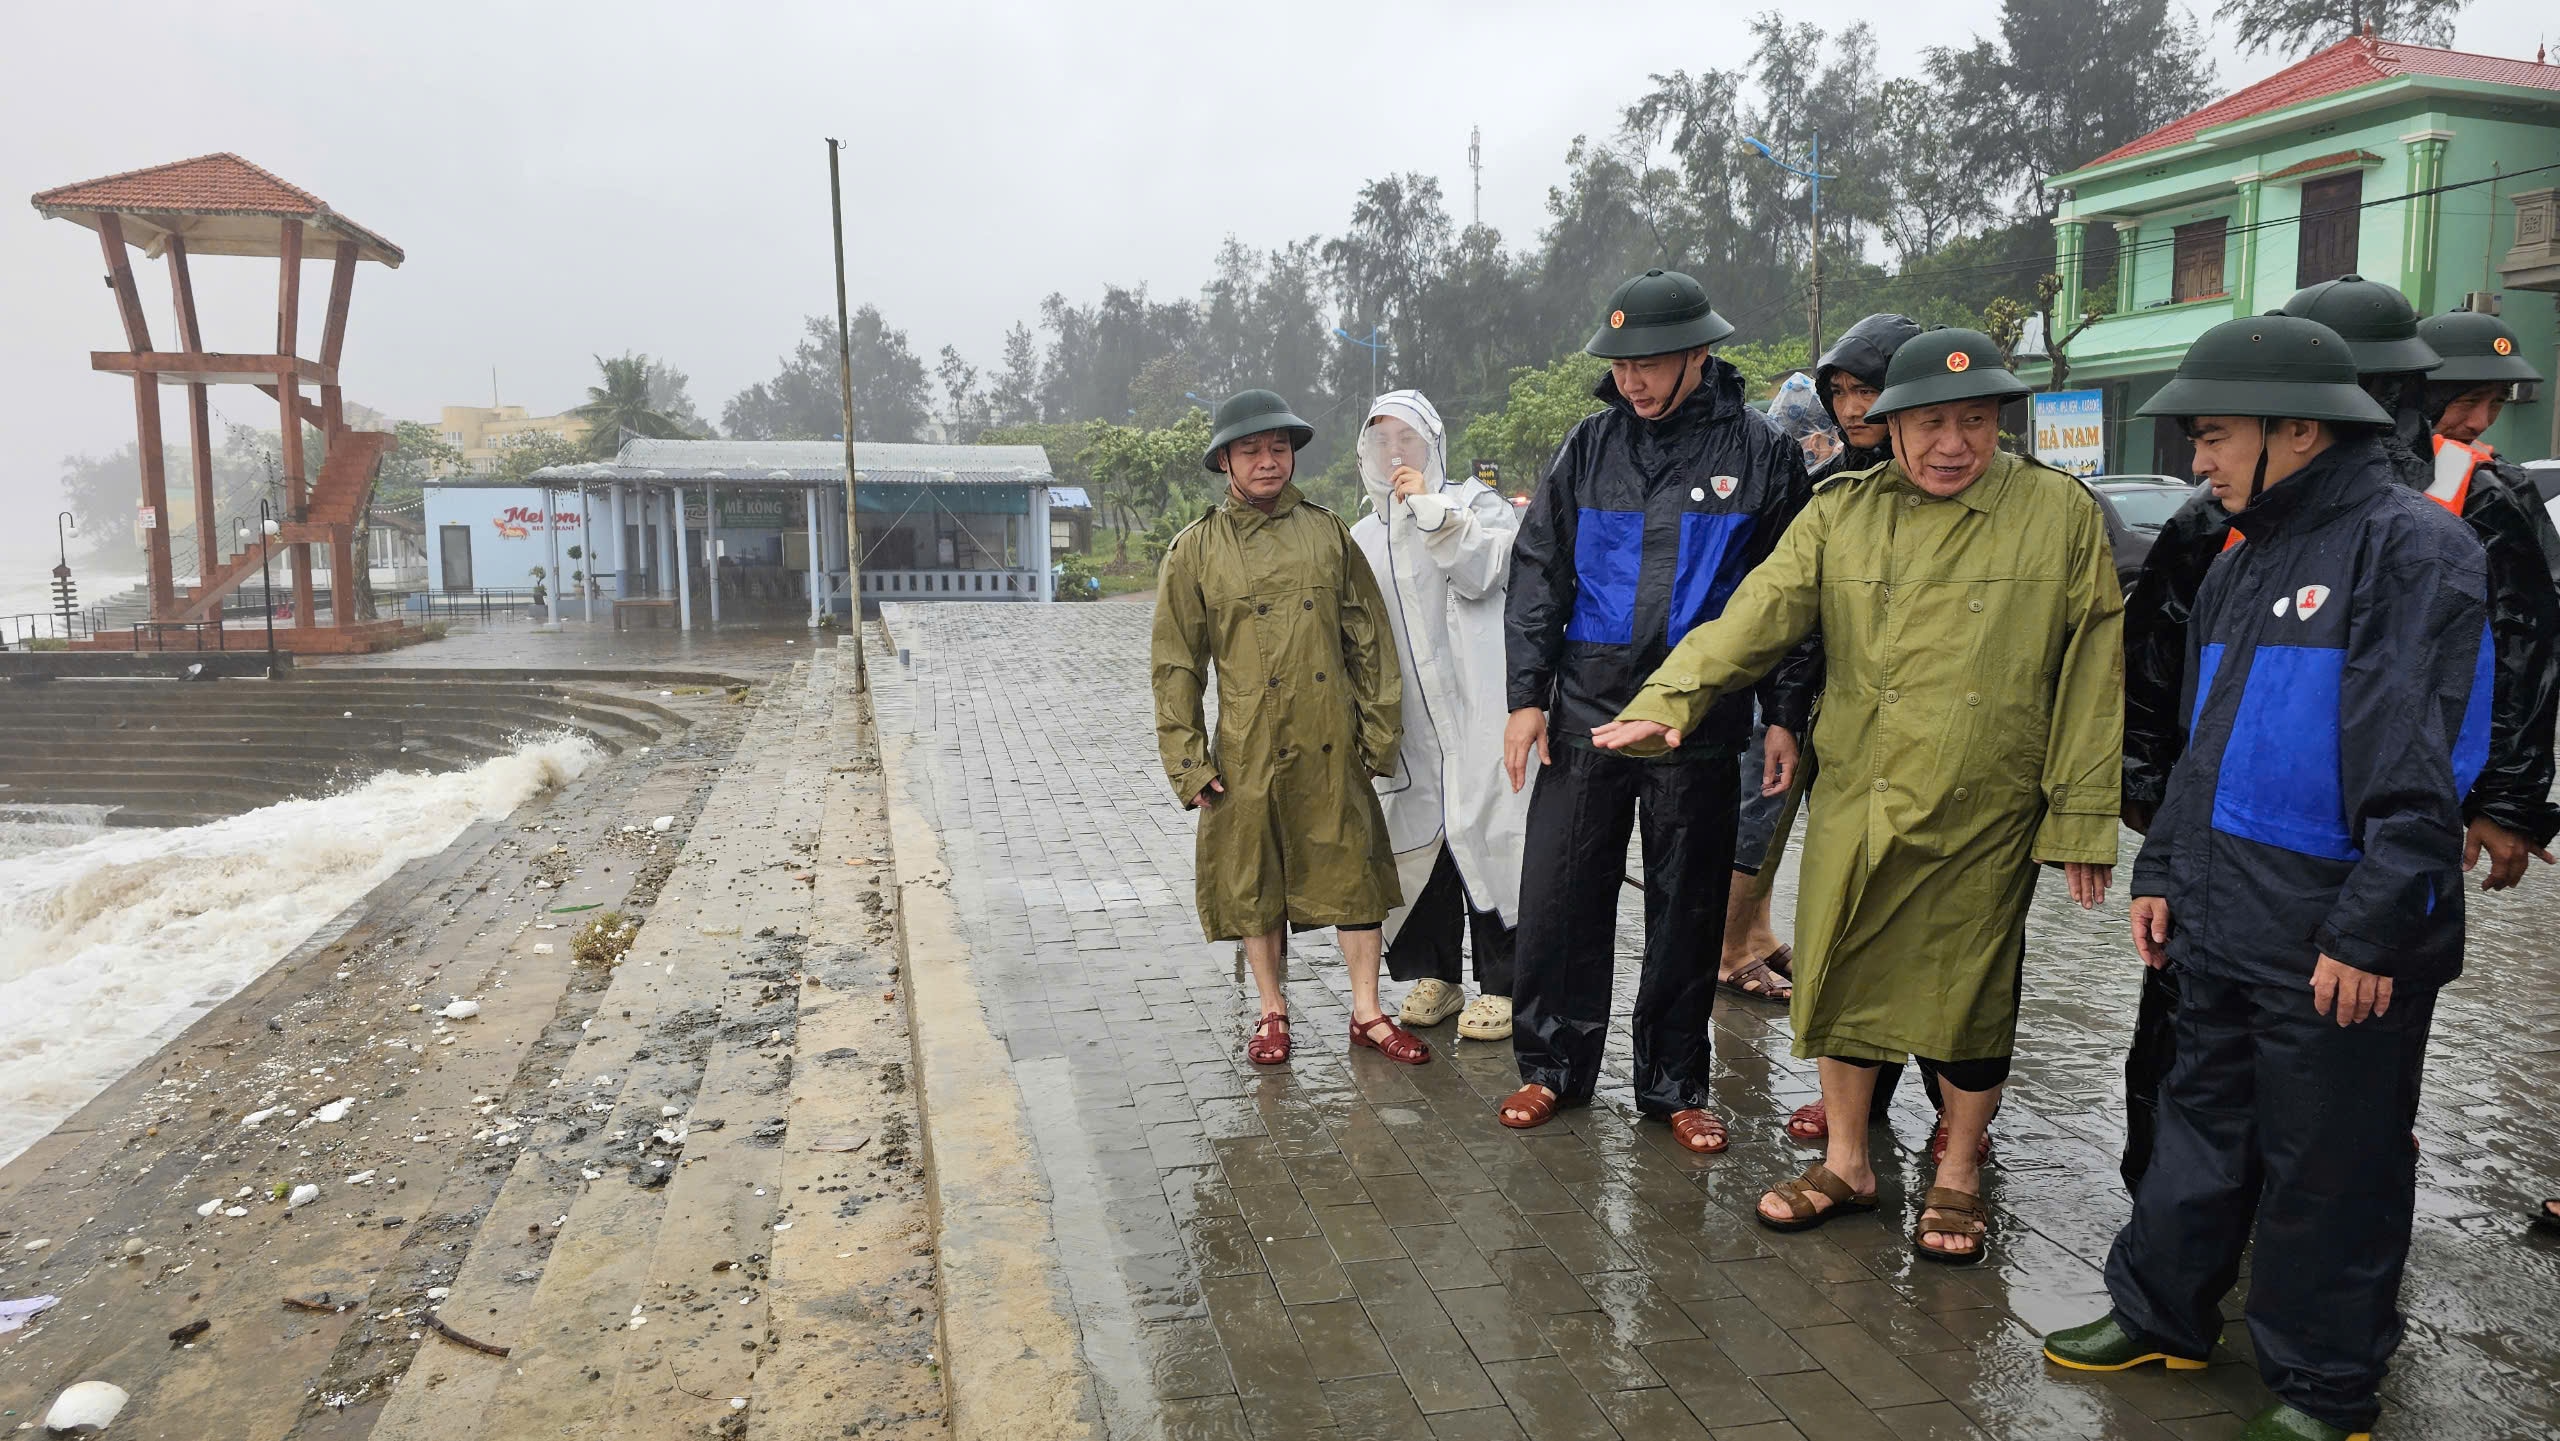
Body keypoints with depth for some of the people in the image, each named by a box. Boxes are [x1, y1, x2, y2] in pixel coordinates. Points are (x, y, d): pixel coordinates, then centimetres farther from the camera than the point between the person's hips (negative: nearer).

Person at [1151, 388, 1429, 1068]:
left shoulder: (1329, 533, 7)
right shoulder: (1195, 551, 1)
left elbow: (1369, 641, 8)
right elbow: (1176, 666, 2)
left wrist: (1379, 733, 3)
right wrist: (1188, 760, -3)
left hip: (1331, 748, 1)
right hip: (1246, 752, -1)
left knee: (1351, 872, 6)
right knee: (1254, 882, 8)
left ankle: (1366, 1013, 19)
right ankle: (1272, 1013, 26)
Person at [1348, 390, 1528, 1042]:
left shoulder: (1473, 503, 5)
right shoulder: (1363, 537, 20)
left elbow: (1484, 571, -14)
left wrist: (1429, 504, -12)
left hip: (1474, 707, -5)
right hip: (1403, 718, 5)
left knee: (1482, 833, -7)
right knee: (1418, 837, 6)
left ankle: (1502, 983, 0)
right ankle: (1434, 973, 18)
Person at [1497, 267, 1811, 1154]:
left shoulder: (1760, 453, -1)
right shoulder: (1592, 447, 5)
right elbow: (1538, 572, 7)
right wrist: (1528, 695, 0)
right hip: (1585, 714, 2)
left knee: (1686, 911, 9)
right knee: (1558, 898, 6)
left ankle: (1674, 1085, 24)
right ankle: (1552, 1065, 23)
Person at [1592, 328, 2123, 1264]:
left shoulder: (2061, 513, -2)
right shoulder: (1841, 513, 3)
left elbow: (2092, 675, -1)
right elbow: (1758, 613, -7)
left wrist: (2082, 817, -3)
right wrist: (1668, 700, -22)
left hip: (1983, 814, -2)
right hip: (1853, 801, 2)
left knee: (1969, 995, 9)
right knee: (1842, 977, 12)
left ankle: (1958, 1176, 31)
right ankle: (1845, 1162, 32)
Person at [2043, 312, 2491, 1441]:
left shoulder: (2408, 546, -14)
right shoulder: (2246, 559, 14)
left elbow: (2415, 765, -20)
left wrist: (2372, 931, -22)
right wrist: (2162, 869, 18)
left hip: (2334, 936, -8)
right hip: (2220, 917, 8)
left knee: (2328, 1167, 6)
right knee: (2203, 1123, 20)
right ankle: (2159, 1314, 35)